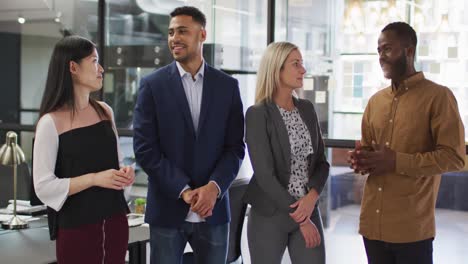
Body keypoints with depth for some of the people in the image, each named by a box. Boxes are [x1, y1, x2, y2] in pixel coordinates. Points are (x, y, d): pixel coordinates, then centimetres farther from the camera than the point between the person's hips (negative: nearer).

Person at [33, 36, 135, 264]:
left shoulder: (104, 111, 7)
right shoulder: (51, 123, -10)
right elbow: (44, 186, -12)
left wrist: (124, 173, -1)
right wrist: (94, 179, -19)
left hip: (115, 220, 5)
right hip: (76, 227, -5)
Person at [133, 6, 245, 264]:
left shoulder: (227, 85, 5)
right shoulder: (152, 85, -1)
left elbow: (235, 146, 2)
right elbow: (145, 148, -6)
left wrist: (214, 187, -13)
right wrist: (184, 190, -13)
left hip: (214, 209, 2)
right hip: (167, 209, -1)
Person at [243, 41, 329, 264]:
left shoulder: (307, 109, 7)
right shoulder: (258, 114, -12)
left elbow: (321, 162, 6)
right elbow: (265, 175, -16)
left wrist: (312, 197, -13)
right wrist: (300, 219, -14)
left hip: (308, 209, 5)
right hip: (270, 215, -4)